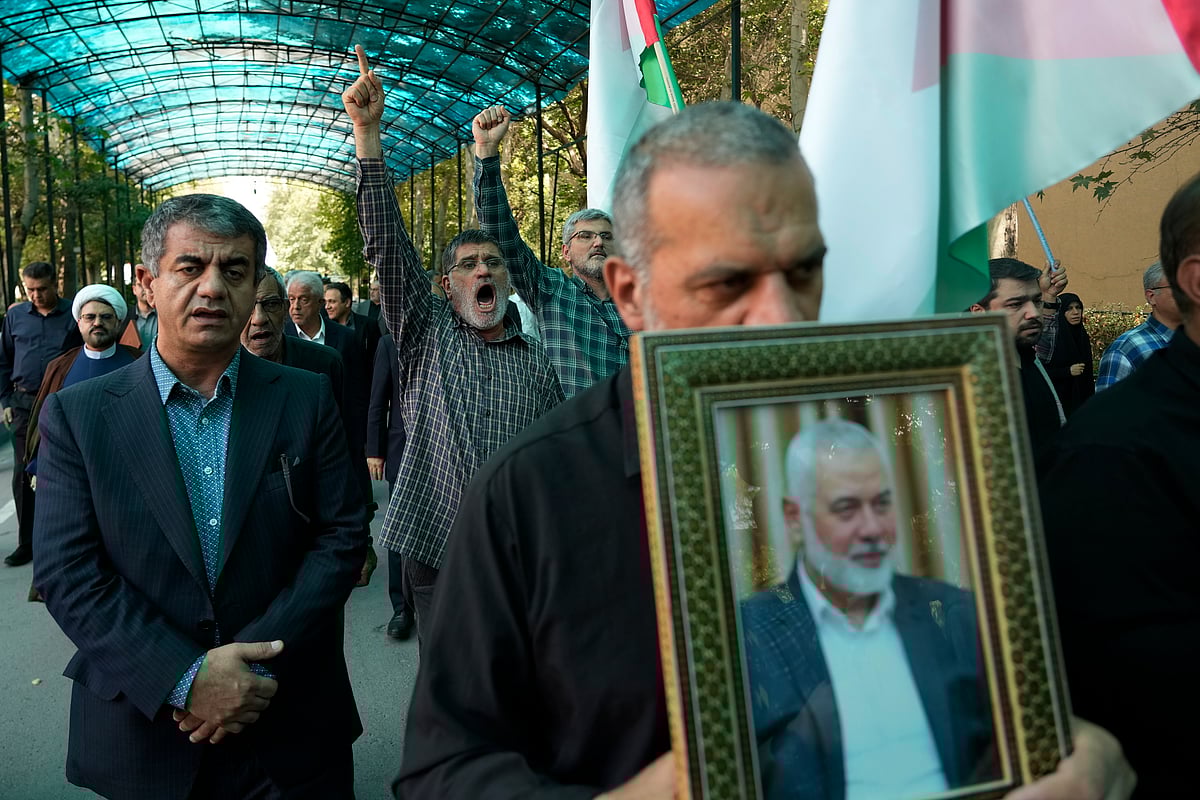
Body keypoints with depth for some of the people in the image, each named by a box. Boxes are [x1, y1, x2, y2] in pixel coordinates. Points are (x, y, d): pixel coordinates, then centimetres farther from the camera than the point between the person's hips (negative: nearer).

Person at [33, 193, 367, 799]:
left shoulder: (306, 400, -2)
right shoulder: (76, 414, -3)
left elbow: (341, 538, -5)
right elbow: (65, 572, -8)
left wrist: (255, 663, -15)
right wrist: (184, 677, -18)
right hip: (142, 739, 0)